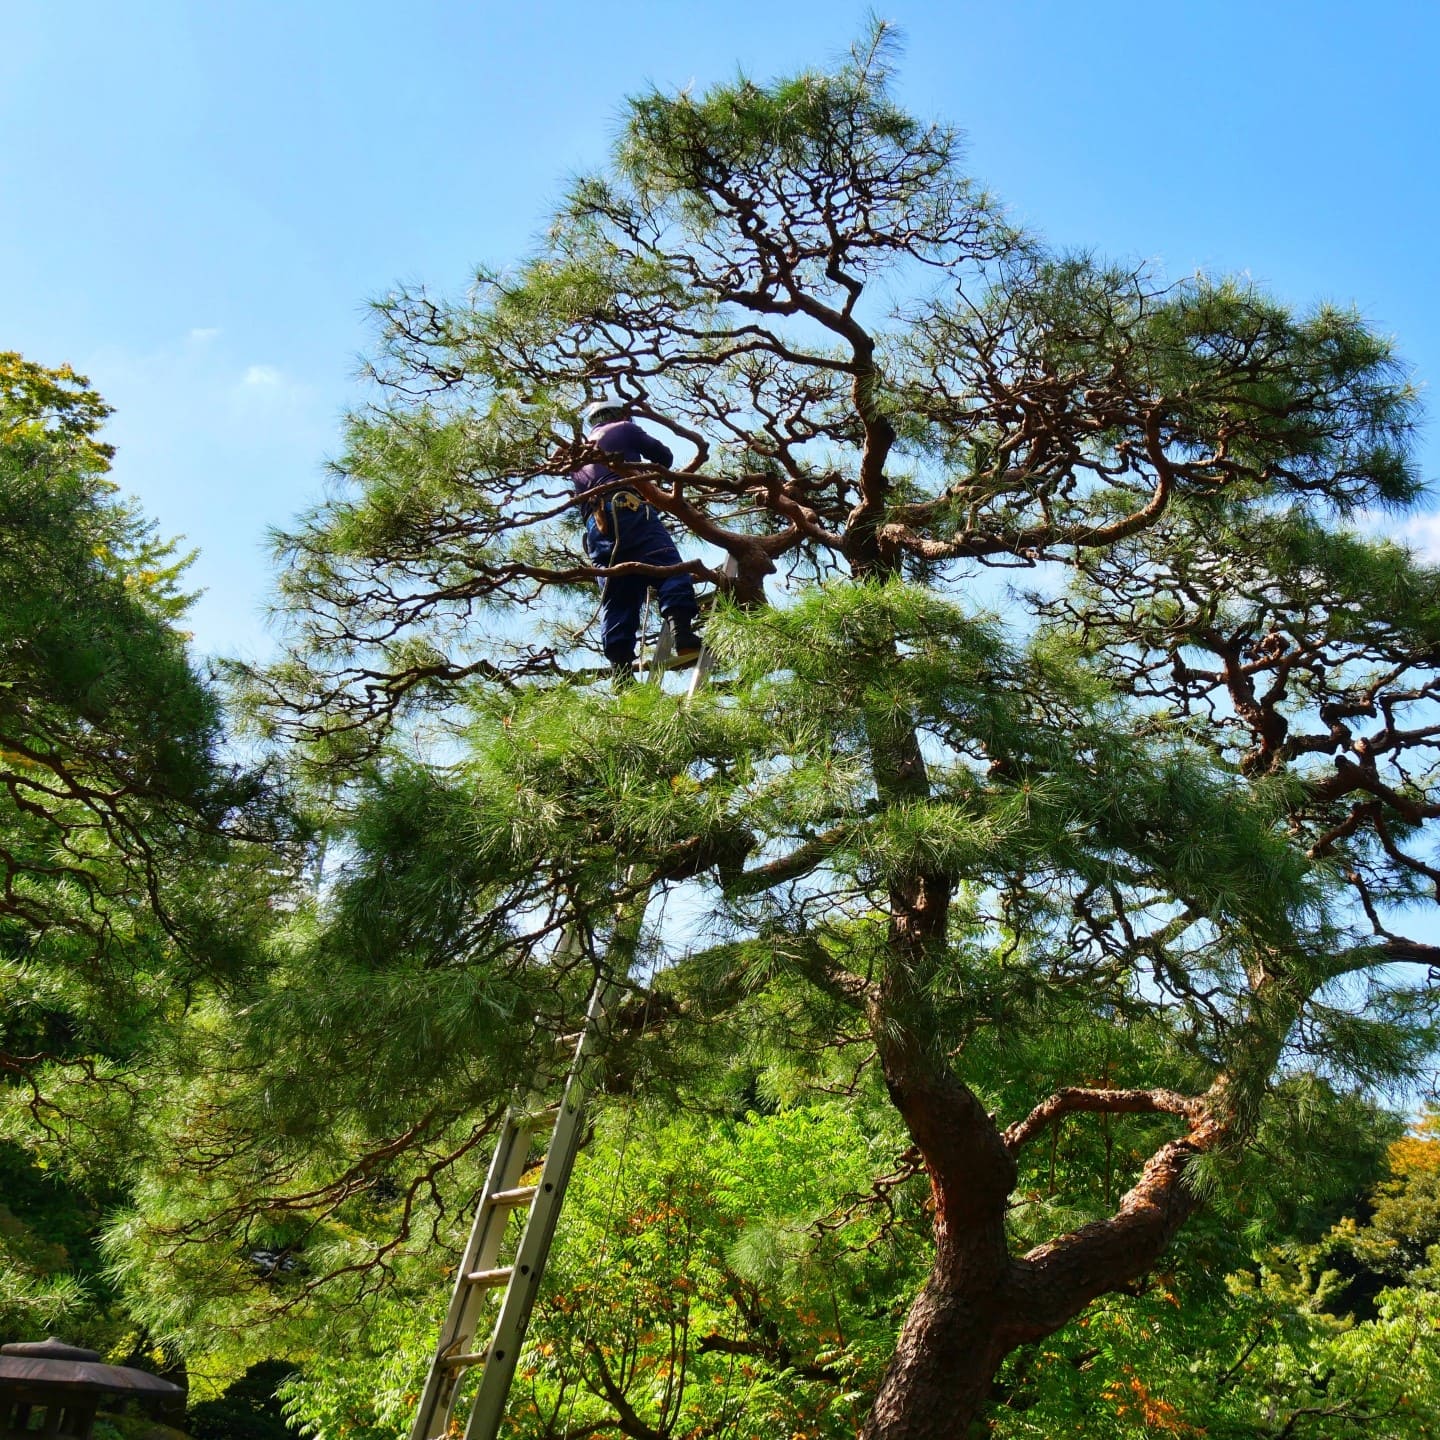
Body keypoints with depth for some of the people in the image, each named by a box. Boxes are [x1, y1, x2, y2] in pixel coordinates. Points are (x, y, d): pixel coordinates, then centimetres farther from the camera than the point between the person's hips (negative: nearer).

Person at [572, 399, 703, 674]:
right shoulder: (622, 429, 21)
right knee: (670, 568, -18)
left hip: (595, 526, 5)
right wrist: (651, 469, 43)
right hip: (628, 508, -5)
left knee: (616, 599, 1)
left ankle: (620, 671, -12)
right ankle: (683, 637, -41)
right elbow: (665, 457, 24)